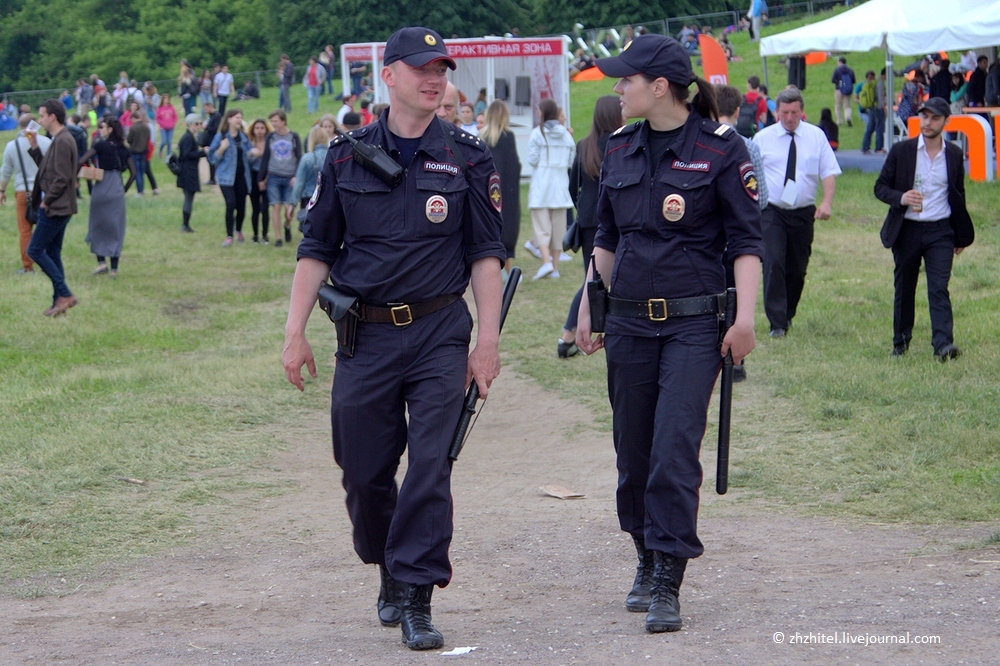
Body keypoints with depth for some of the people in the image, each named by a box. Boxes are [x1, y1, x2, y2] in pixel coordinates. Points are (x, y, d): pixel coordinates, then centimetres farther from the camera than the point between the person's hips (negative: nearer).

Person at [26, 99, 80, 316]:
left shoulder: (62, 141, -18)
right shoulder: (59, 140, 14)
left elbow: (62, 178, -22)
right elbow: (47, 168, 18)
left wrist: (46, 201, -14)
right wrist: (34, 146, 11)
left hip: (55, 208, -10)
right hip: (55, 207, 10)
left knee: (35, 250, -7)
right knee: (52, 253, 13)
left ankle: (64, 294, -7)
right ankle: (59, 302, 15)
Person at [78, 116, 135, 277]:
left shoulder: (101, 145, -6)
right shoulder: (124, 149, 8)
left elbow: (82, 161, -15)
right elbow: (133, 173, 9)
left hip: (101, 189, -4)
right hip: (118, 191, 4)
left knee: (97, 225, 11)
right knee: (116, 229, 7)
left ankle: (101, 262, 1)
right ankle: (114, 268, 5)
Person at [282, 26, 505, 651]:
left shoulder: (468, 159, 3)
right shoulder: (348, 157, 6)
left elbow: (486, 253, 4)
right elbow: (317, 249, 9)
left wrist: (488, 338, -3)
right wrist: (296, 333, 3)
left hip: (439, 333, -1)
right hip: (365, 335, 2)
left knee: (431, 468, -9)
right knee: (363, 472, 6)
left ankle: (416, 598, -5)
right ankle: (390, 574, 30)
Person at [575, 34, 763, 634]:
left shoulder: (721, 148, -6)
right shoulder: (621, 150, 10)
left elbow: (748, 240, -6)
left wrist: (745, 318, -13)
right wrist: (589, 306, 16)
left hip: (695, 322, -5)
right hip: (629, 321, 5)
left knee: (675, 450, -13)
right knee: (634, 452, 10)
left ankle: (668, 587, -10)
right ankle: (649, 565, 28)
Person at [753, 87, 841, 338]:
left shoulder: (816, 136, 4)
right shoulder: (763, 138, 2)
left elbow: (829, 172, 1)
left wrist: (827, 202, -13)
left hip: (803, 213, 2)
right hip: (771, 212, -2)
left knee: (798, 268, 9)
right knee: (774, 264, -15)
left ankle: (788, 314, 30)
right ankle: (777, 323, -13)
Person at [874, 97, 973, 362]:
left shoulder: (954, 154, 4)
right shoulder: (901, 151, -1)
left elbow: (958, 194, 13)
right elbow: (880, 187, 2)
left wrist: (961, 236, 13)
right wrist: (900, 198, -20)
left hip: (940, 232, -1)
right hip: (907, 230, 1)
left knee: (939, 289, -12)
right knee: (904, 289, 10)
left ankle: (943, 344, -21)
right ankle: (901, 341, 25)